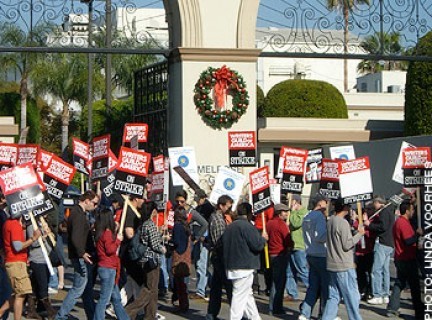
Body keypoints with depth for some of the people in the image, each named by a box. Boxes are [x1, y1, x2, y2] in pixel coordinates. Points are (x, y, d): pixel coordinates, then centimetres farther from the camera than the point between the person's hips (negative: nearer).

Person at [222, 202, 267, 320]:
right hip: (244, 268, -9)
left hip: (231, 265, 9)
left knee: (248, 294, 17)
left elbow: (225, 244, 17)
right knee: (240, 296, -5)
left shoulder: (230, 227, 11)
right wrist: (263, 239, 2)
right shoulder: (247, 226, -16)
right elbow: (257, 245, -18)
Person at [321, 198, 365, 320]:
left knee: (333, 296, 10)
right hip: (344, 266, -8)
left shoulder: (330, 221, 11)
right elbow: (347, 245, -17)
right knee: (352, 297, 1)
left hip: (332, 265, 8)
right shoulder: (343, 223, -15)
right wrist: (359, 234, -8)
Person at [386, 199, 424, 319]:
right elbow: (409, 241, -25)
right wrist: (418, 234, -13)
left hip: (400, 259, 10)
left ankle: (392, 309, 10)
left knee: (399, 284, 12)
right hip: (407, 260, -10)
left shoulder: (398, 222, 14)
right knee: (415, 286, -2)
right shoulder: (404, 223, -18)